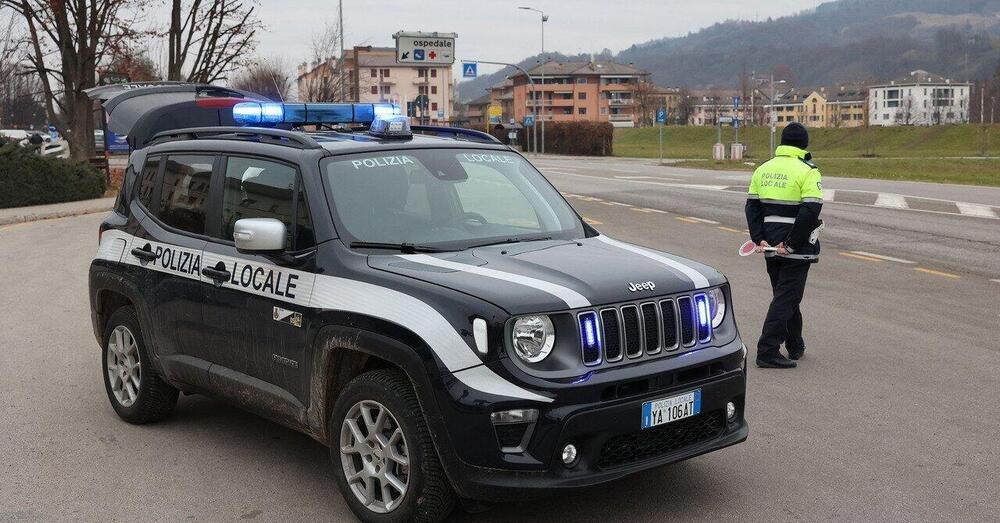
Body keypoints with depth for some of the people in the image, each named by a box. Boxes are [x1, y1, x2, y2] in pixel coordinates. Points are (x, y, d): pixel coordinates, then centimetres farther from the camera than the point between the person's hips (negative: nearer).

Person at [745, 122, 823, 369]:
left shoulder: (763, 169, 9)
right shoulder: (807, 171, -10)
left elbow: (752, 205, 6)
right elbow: (810, 211, -19)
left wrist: (759, 239, 2)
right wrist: (791, 244, -17)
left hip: (770, 244, 6)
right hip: (798, 247, -6)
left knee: (785, 294, 19)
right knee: (786, 297, -2)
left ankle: (795, 346, 31)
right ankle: (767, 351, -6)